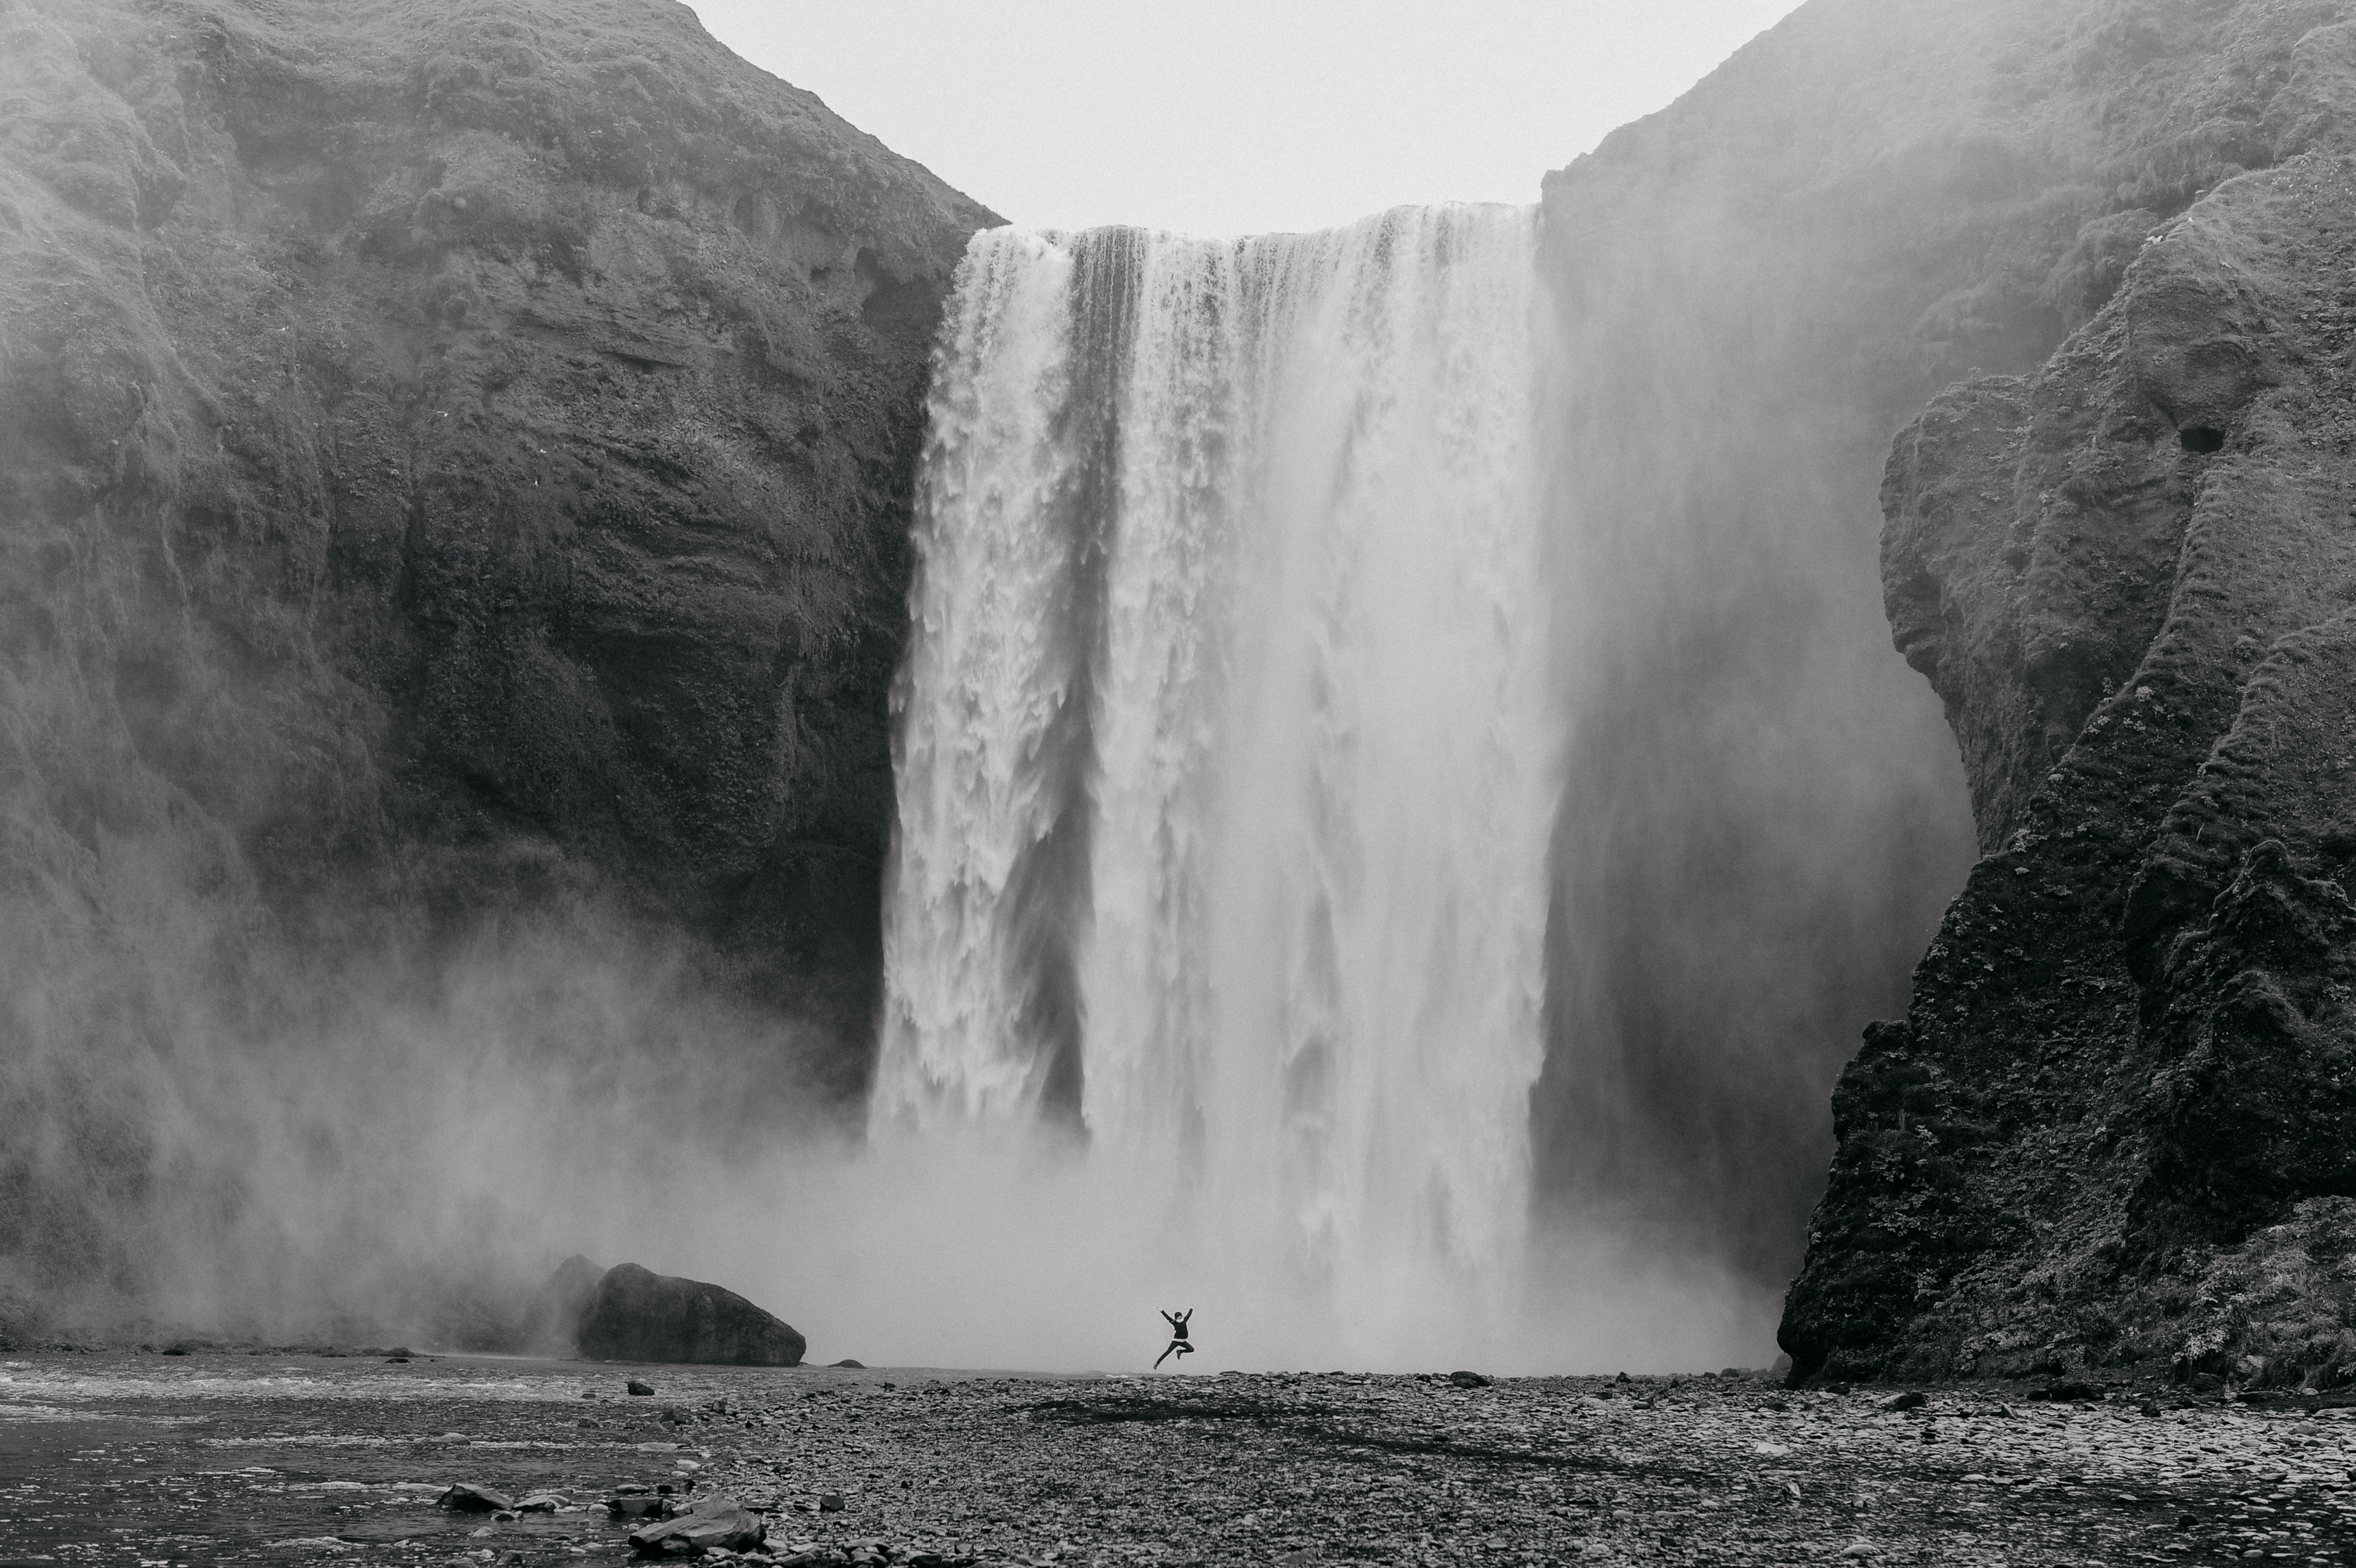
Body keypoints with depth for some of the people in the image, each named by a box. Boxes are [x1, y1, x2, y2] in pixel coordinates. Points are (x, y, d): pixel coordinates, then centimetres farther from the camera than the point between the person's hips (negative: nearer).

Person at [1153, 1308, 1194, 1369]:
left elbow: (1188, 1315, 22)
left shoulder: (1184, 1321, 8)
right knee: (1168, 1352, -10)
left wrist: (1191, 1309, 35)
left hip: (1183, 1341, 5)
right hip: (1176, 1341, -5)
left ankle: (1180, 1351, 14)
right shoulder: (1174, 1323, -3)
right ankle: (1157, 1363, -7)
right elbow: (1168, 1317, -10)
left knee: (1192, 1350, -9)